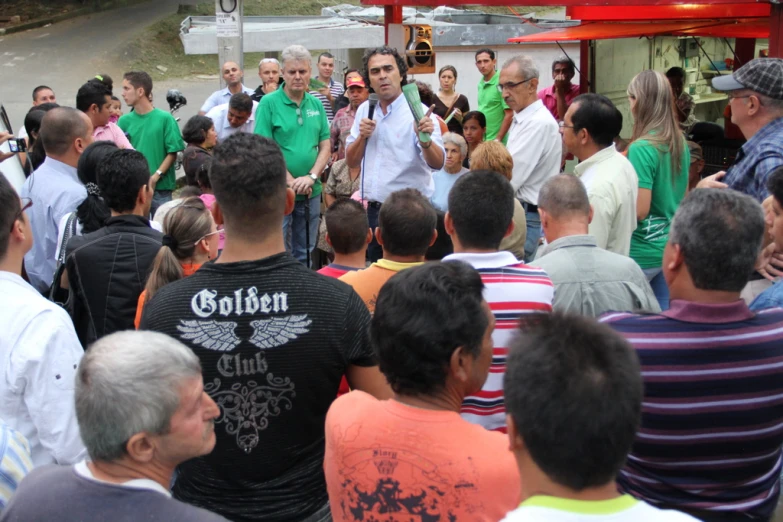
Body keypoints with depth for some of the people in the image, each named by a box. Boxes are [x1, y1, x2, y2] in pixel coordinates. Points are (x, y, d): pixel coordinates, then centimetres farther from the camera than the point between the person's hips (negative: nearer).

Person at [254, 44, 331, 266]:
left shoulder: (316, 104, 9)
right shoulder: (269, 103, -5)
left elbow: (325, 146, 8)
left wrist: (311, 177, -9)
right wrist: (291, 182, -14)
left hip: (311, 191, 5)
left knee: (305, 253, 14)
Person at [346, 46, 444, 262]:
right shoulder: (364, 110, 8)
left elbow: (437, 164, -19)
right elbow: (351, 161, 10)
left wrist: (425, 140, -38)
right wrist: (362, 136, -8)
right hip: (372, 210, 5)